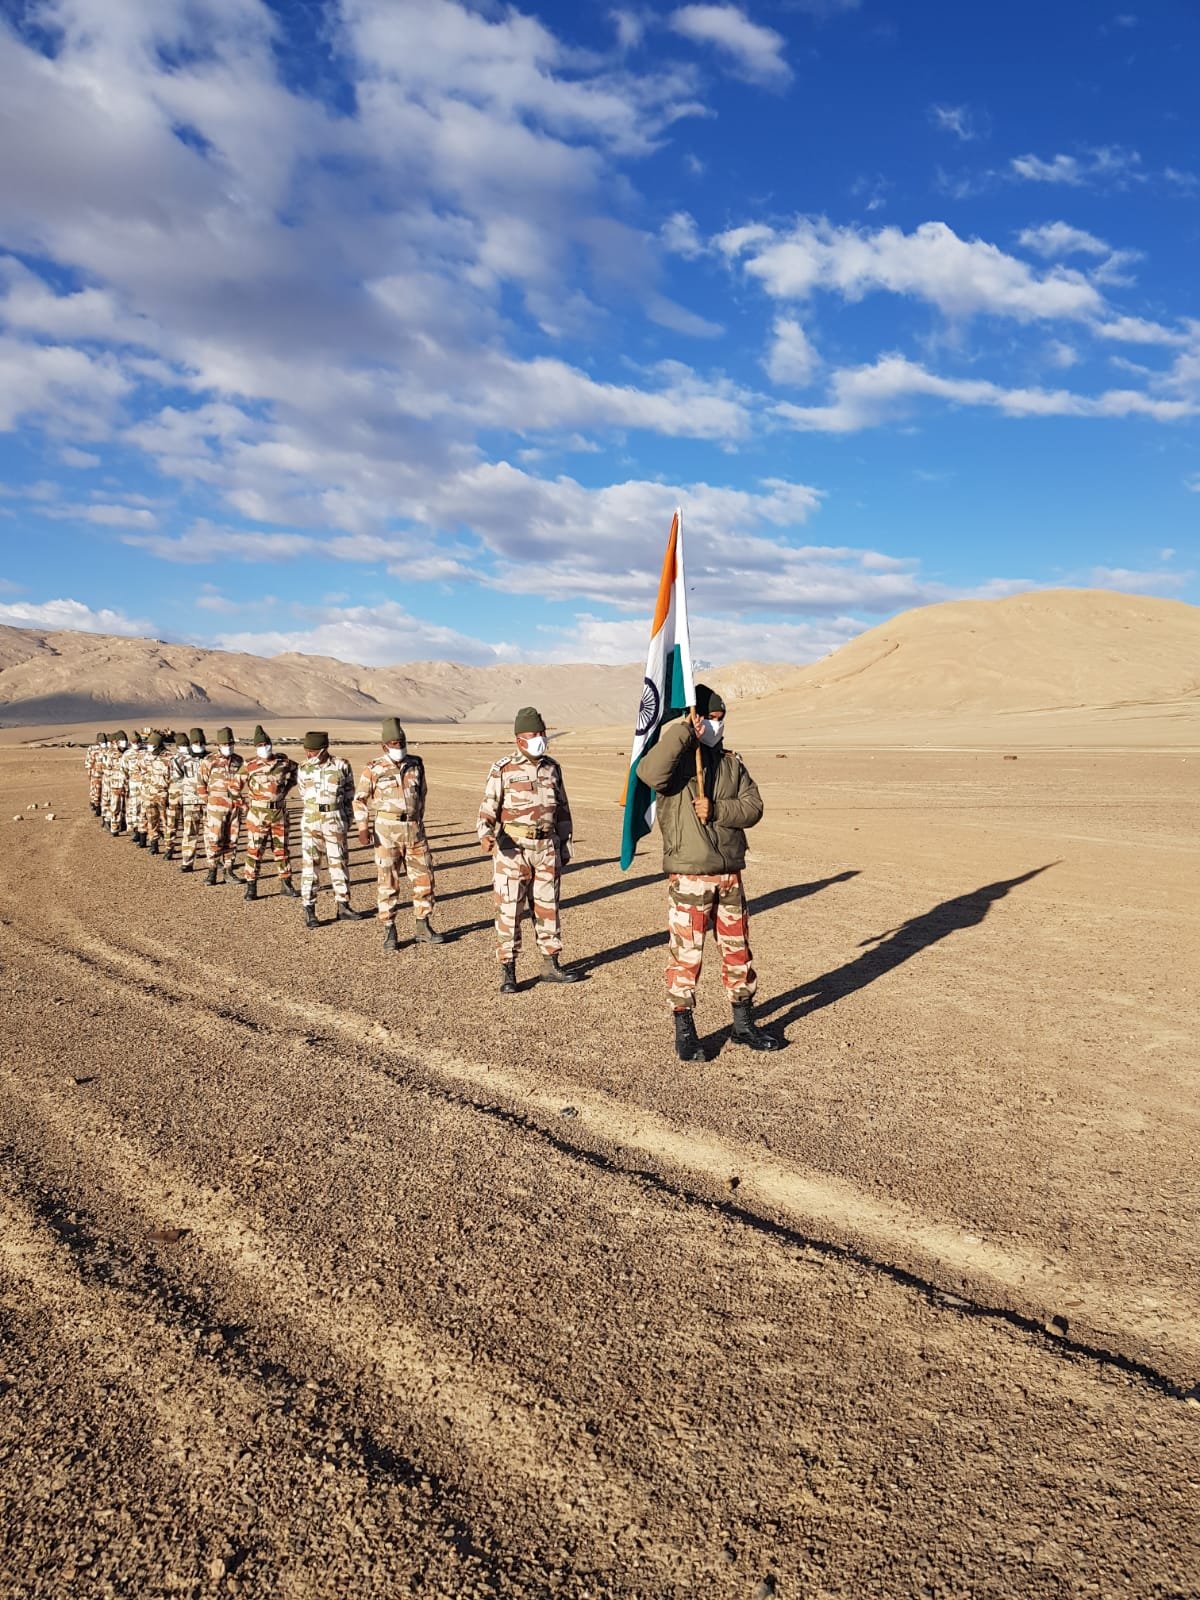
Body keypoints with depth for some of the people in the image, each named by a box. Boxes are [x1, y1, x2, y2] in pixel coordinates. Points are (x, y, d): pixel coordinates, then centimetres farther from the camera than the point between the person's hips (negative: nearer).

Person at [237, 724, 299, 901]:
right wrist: (244, 807, -1)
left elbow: (295, 770, 21)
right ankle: (251, 887, 6)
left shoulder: (283, 761, 0)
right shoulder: (249, 765, -8)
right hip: (258, 813, -3)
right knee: (254, 850, -1)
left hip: (280, 811, 3)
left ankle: (286, 884, 21)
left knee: (282, 848, 11)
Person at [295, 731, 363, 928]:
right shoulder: (303, 769, 1)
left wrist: (347, 819, 5)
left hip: (336, 821, 0)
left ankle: (343, 907, 20)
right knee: (310, 865, -1)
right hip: (311, 821, 0)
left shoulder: (341, 766, -3)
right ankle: (309, 911, 3)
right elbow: (305, 795, 13)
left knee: (338, 863, 9)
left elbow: (349, 794, 6)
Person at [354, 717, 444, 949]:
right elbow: (360, 800, 2)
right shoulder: (374, 769, -3)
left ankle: (422, 927, 18)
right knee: (388, 881, 2)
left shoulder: (416, 765, 7)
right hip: (386, 830, -4)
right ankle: (390, 932, 12)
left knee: (424, 877, 5)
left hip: (415, 829, 4)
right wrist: (362, 828, -8)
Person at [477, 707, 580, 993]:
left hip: (547, 849, 4)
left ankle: (551, 965, 23)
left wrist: (565, 847, 14)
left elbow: (562, 811, 15)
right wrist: (485, 835, -25)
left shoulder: (552, 768, 9)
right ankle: (508, 972, 5)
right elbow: (488, 809, -6)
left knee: (547, 907, 12)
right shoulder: (502, 770, -5)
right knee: (509, 910, -2)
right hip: (513, 849, -4)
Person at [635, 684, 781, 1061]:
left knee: (738, 951, 14)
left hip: (730, 874, 5)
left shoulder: (731, 762, 10)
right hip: (688, 877, -5)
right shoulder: (674, 758, -5)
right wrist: (682, 730, -25)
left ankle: (744, 1025, 29)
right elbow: (650, 774, -29)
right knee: (686, 955, 1)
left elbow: (753, 807, 2)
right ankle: (685, 1033, 15)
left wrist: (717, 811, -15)